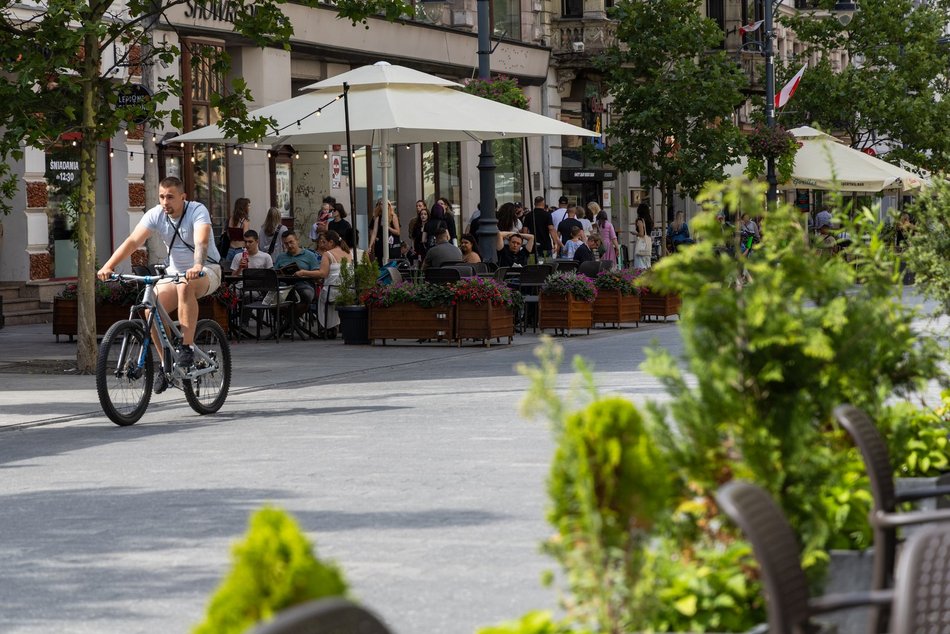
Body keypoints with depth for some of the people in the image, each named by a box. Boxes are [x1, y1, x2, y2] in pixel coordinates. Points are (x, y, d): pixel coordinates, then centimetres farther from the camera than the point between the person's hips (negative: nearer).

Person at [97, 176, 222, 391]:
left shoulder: (197, 211, -21)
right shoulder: (155, 215, -9)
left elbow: (201, 242, -39)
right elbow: (132, 241, -20)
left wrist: (197, 266, -60)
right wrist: (108, 266, -34)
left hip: (207, 271, -5)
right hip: (175, 272, 5)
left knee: (185, 287, -39)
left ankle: (187, 347, -31)